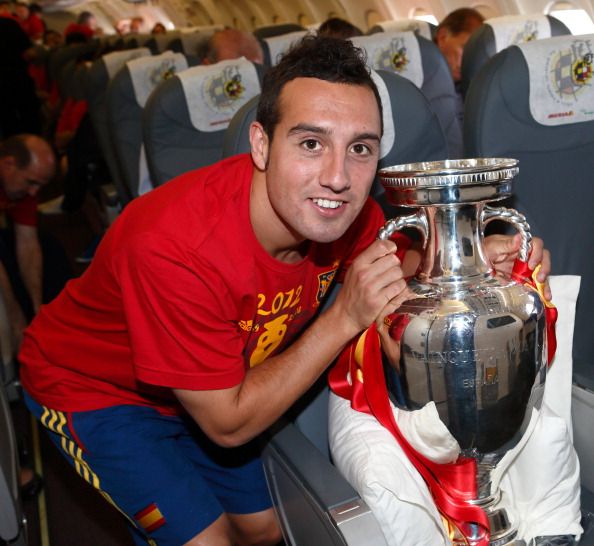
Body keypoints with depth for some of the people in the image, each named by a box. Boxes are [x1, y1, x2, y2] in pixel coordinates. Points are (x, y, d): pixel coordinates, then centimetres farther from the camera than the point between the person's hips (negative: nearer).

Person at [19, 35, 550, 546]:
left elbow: (411, 263, 0)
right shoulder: (173, 246, -40)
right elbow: (228, 424, -30)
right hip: (93, 389, -5)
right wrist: (345, 318, -37)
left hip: (210, 385, 6)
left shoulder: (340, 209, -22)